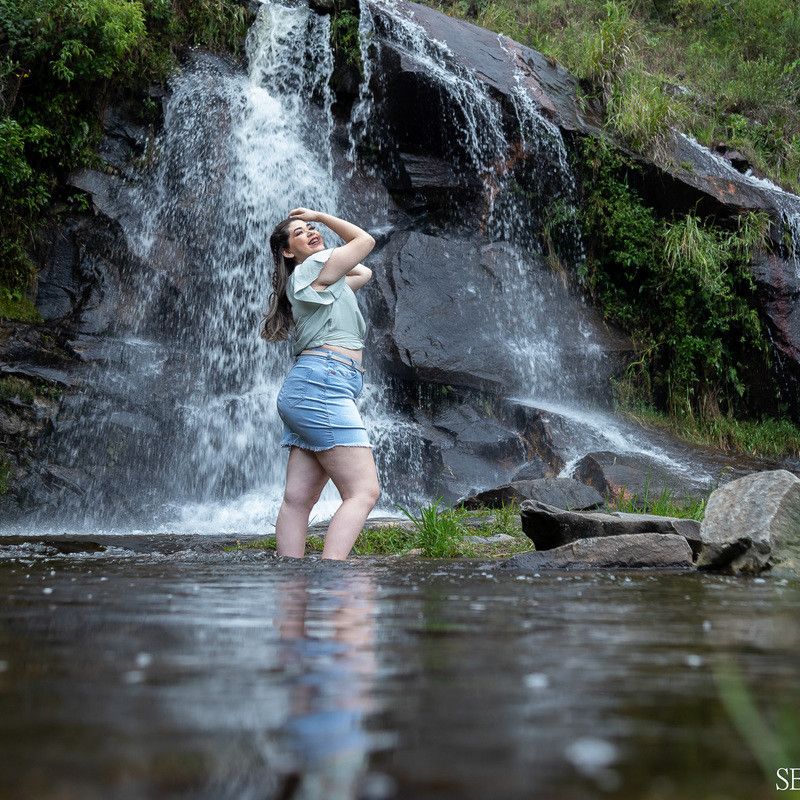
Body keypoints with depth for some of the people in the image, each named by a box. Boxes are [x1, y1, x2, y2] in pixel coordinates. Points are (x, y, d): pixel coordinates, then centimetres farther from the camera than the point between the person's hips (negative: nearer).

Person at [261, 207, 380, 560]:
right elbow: (365, 240, 12)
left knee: (298, 499, -1)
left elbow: (364, 273, 40)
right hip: (322, 382, -10)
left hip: (306, 387, 10)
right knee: (364, 492, -17)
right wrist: (321, 215, 22)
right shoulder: (314, 268, 2)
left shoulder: (327, 281, 27)